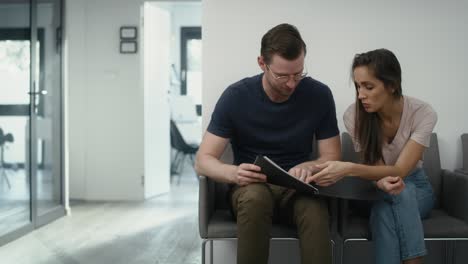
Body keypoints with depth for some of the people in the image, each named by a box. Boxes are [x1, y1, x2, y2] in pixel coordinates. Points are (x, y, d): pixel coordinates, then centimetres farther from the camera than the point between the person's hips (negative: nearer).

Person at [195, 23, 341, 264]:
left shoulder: (319, 95, -6)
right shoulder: (236, 96, -10)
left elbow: (332, 156, 0)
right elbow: (202, 161, -11)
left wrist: (309, 166, -25)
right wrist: (234, 173, -34)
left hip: (297, 188, 1)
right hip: (250, 188, 0)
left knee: (314, 208, -36)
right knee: (256, 197, -37)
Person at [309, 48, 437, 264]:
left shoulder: (423, 113, -22)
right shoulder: (354, 115, -19)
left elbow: (400, 171, -28)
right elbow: (374, 166, -17)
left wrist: (348, 169, -44)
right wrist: (382, 181, -43)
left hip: (415, 186, 0)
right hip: (375, 189, 0)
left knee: (402, 191, -35)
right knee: (384, 209, -36)